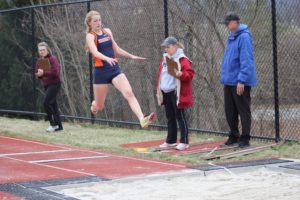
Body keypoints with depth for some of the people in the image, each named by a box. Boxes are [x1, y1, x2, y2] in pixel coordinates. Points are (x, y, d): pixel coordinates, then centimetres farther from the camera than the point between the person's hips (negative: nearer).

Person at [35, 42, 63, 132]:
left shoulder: (52, 59, -11)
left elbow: (55, 72, -21)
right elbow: (37, 73, 15)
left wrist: (44, 73, -23)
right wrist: (39, 74, -8)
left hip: (54, 83, -8)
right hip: (46, 85, 8)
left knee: (46, 103, -18)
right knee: (53, 105, 10)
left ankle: (53, 124, -10)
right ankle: (59, 126, 15)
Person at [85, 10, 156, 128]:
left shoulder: (107, 31, 12)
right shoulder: (90, 36, -7)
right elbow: (95, 52, -26)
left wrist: (132, 57, 24)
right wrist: (107, 58, -44)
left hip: (115, 69, 4)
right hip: (101, 71, -4)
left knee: (129, 93, -20)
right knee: (99, 106, 8)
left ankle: (142, 119, -36)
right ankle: (94, 106, 47)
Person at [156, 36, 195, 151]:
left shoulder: (182, 59, -9)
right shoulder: (165, 58, 14)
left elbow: (190, 74, -15)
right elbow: (160, 75, 21)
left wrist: (181, 74, -33)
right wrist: (158, 90, 18)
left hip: (176, 93, -8)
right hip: (166, 93, 8)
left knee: (180, 116, -5)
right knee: (170, 117, 14)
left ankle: (184, 142, -3)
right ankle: (171, 141, 22)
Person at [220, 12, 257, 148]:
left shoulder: (244, 37, -13)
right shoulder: (231, 37, 13)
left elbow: (246, 60, -19)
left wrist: (241, 80, -22)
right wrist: (224, 77, 17)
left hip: (240, 82, -8)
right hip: (229, 81, 8)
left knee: (243, 110, 0)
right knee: (230, 111, 12)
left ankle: (244, 139, 5)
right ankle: (233, 136, 23)